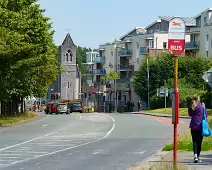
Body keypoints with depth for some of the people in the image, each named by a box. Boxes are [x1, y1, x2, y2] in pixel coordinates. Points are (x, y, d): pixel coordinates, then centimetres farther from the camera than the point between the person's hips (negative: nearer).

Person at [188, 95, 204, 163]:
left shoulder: (191, 108, 1)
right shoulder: (202, 107, -7)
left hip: (193, 126, 2)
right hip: (200, 127, -2)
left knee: (194, 141, 3)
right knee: (199, 142, 7)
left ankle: (195, 155, -18)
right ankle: (198, 157, 10)